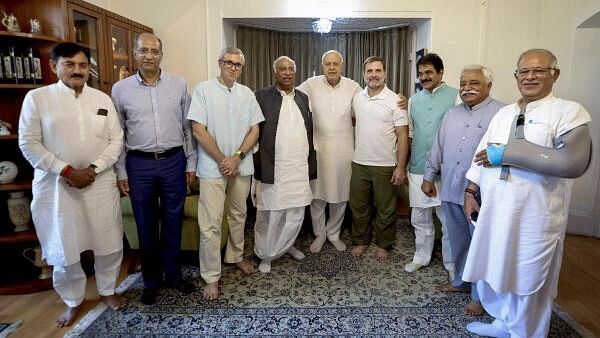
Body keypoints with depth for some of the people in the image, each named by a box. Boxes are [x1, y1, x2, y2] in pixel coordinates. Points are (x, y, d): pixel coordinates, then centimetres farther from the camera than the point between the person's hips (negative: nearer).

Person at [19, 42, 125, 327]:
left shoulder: (102, 99, 6)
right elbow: (29, 144, -5)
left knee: (109, 242, 9)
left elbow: (116, 139, 3)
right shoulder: (37, 98, -1)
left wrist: (94, 168, -10)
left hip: (101, 183, 2)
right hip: (56, 185, -2)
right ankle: (72, 301, 30)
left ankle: (107, 290, 32)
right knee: (63, 247, 8)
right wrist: (66, 171, -14)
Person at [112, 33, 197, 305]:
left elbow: (188, 127, 5)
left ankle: (174, 275, 29)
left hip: (174, 161, 0)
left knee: (173, 222, 11)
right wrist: (121, 172, 2)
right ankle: (151, 281, 29)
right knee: (146, 225, 11)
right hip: (139, 164, 0)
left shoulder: (179, 85, 1)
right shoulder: (120, 89, 1)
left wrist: (191, 162, 3)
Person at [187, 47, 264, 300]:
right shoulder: (203, 90, -4)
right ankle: (211, 277, 10)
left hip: (241, 166, 4)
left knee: (238, 216, 17)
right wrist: (222, 160, -10)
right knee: (211, 224, -2)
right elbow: (199, 130, -9)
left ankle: (236, 256, 38)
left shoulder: (246, 94, 8)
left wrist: (237, 157, -9)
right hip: (212, 167, -4)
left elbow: (255, 130, 4)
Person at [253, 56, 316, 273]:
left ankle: (287, 245, 36)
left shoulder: (303, 98, 13)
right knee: (270, 214, 4)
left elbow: (310, 132, 14)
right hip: (273, 168, -4)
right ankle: (265, 255, 22)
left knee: (296, 213, 13)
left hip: (300, 167, 4)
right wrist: (257, 165, -7)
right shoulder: (262, 97, -1)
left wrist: (312, 163, 11)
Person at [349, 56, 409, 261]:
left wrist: (401, 167, -14)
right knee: (358, 206, 14)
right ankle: (361, 241, 32)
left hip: (385, 166, -4)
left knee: (385, 209, 9)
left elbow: (403, 136, -9)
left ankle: (384, 245, 28)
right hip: (359, 163, 4)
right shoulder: (357, 98, 5)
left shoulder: (395, 101, -9)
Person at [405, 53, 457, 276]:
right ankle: (421, 257, 31)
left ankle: (451, 263, 22)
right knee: (420, 218, 14)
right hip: (418, 170, 5)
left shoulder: (455, 97, -4)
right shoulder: (414, 100, 11)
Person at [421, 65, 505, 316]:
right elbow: (437, 148, 17)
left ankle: (479, 295, 24)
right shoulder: (452, 114, 13)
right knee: (457, 241, 18)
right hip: (451, 191, 6)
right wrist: (429, 177, 15)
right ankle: (461, 280, 38)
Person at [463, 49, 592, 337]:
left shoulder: (569, 112, -7)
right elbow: (481, 154, 14)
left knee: (528, 283, 11)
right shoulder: (503, 113, 12)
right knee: (493, 272, 19)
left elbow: (573, 161, -22)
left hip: (534, 217, -6)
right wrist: (470, 192, 8)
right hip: (493, 211, 6)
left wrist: (506, 153, -21)